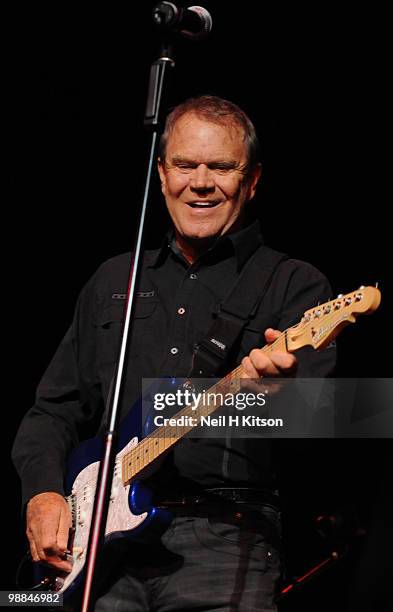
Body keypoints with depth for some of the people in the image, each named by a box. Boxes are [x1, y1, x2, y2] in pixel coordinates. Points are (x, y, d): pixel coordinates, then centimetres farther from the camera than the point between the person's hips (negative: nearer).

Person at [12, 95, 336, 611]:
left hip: (226, 535, -3)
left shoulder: (295, 285, 6)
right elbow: (55, 409, 22)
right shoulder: (114, 280, 20)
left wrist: (282, 385, -31)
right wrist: (43, 491, 4)